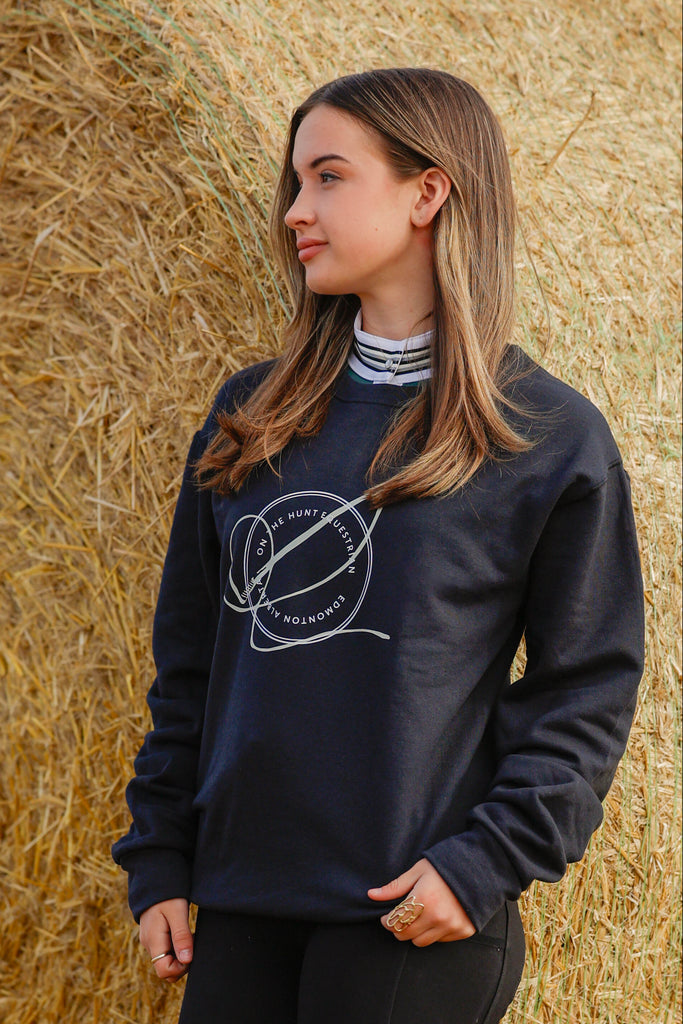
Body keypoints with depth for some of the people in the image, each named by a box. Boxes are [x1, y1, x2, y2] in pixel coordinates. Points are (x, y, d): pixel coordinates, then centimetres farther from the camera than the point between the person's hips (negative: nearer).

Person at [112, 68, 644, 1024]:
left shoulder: (552, 438, -3)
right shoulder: (250, 414, 10)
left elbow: (589, 686, -3)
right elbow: (190, 657, 14)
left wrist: (490, 861, -13)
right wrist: (158, 857, 8)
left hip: (413, 918, -4)